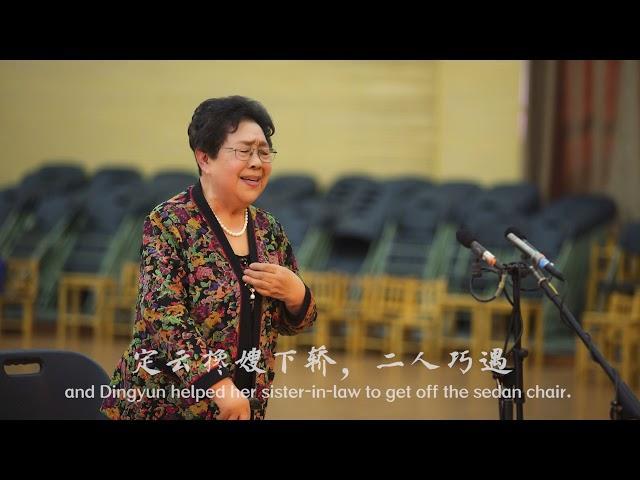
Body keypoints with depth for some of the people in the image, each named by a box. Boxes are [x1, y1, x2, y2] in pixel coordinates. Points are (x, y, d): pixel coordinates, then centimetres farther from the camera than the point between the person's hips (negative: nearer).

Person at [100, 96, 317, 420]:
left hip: (245, 408, 5)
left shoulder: (268, 229, 6)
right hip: (165, 405, -5)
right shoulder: (169, 222, -10)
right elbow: (164, 315, -20)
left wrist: (294, 292, -10)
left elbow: (294, 323, 12)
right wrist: (219, 384, -30)